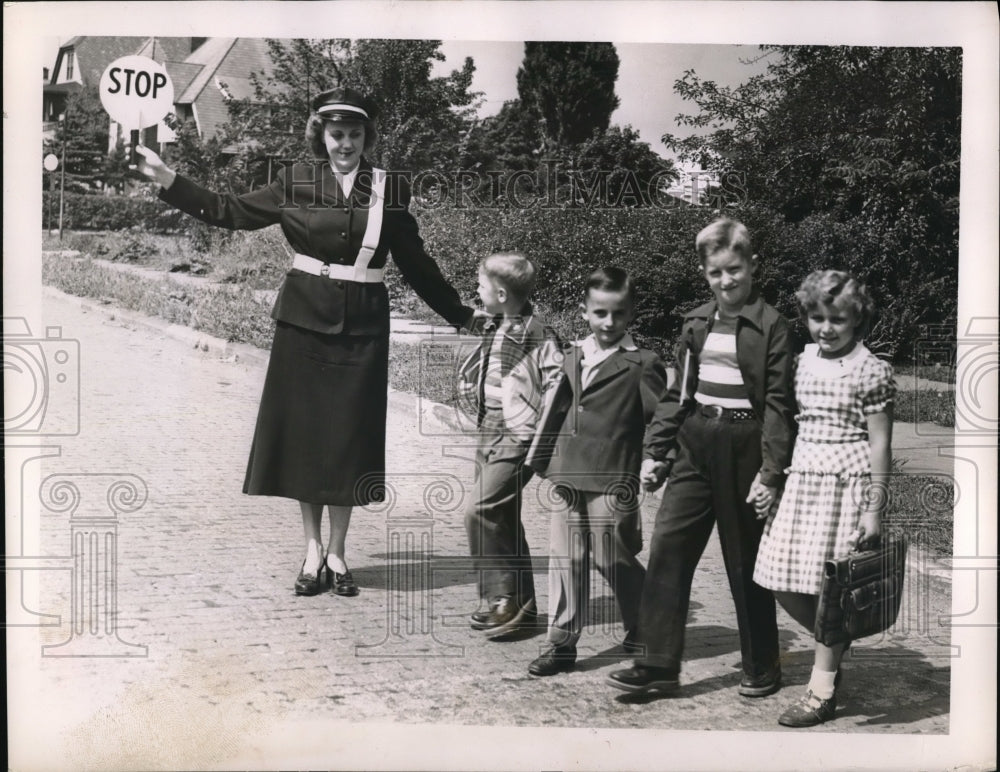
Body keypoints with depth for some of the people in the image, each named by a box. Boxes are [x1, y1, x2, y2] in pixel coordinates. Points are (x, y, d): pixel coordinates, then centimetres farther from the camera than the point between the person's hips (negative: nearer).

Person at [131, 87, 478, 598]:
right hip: (303, 319, 1)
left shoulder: (388, 190, 1)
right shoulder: (296, 182, 1)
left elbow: (415, 263, 6)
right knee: (302, 431, 5)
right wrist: (169, 181, -2)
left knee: (349, 436, 4)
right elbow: (231, 212, 4)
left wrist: (460, 314, 5)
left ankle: (337, 552, 19)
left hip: (362, 325, 0)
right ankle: (312, 549, 19)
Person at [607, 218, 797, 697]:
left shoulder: (770, 325, -6)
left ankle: (762, 668, 24)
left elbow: (779, 403, -9)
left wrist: (771, 471, -15)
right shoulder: (695, 324, 9)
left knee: (746, 563, 6)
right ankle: (658, 665, 6)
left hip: (744, 450, -5)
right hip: (696, 447, 5)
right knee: (666, 550, -1)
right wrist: (655, 450, 7)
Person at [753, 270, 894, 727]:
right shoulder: (804, 361, 10)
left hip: (846, 484, -6)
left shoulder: (872, 371, -7)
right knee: (784, 584, 6)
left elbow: (879, 445, -7)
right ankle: (835, 646, 33)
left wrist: (875, 509, -10)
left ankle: (822, 691, 13)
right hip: (801, 481, 6)